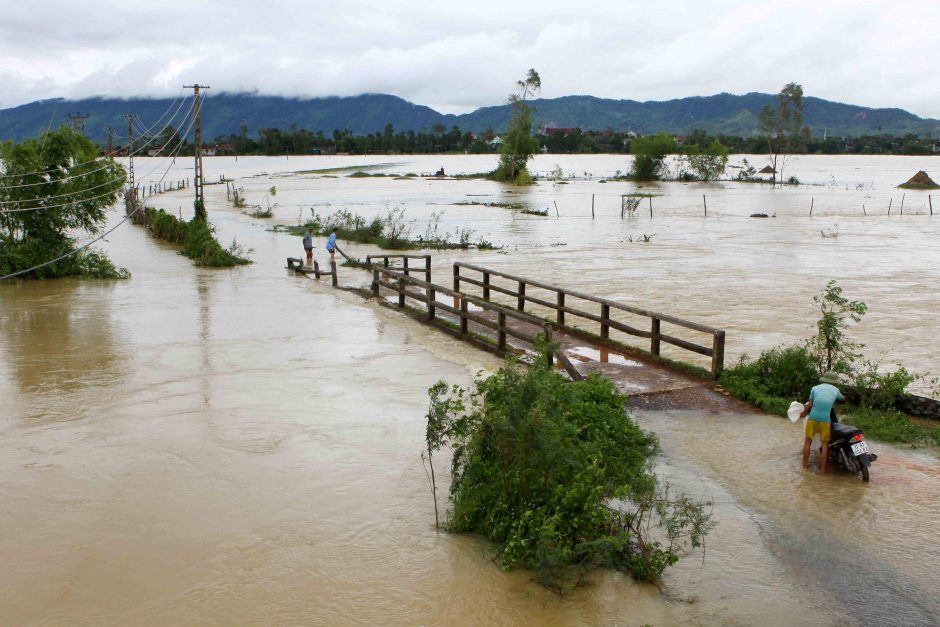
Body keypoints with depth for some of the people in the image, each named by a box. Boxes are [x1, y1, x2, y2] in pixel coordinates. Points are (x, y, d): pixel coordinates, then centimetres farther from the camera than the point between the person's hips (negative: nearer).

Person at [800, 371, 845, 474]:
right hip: (825, 420, 0)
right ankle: (823, 467, 8)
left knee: (807, 441, 14)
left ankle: (805, 464, 18)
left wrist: (804, 413, 22)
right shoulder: (835, 390, 12)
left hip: (813, 418, 1)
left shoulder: (815, 388, 9)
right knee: (825, 443, 9)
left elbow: (809, 404, 4)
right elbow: (843, 399, 33)